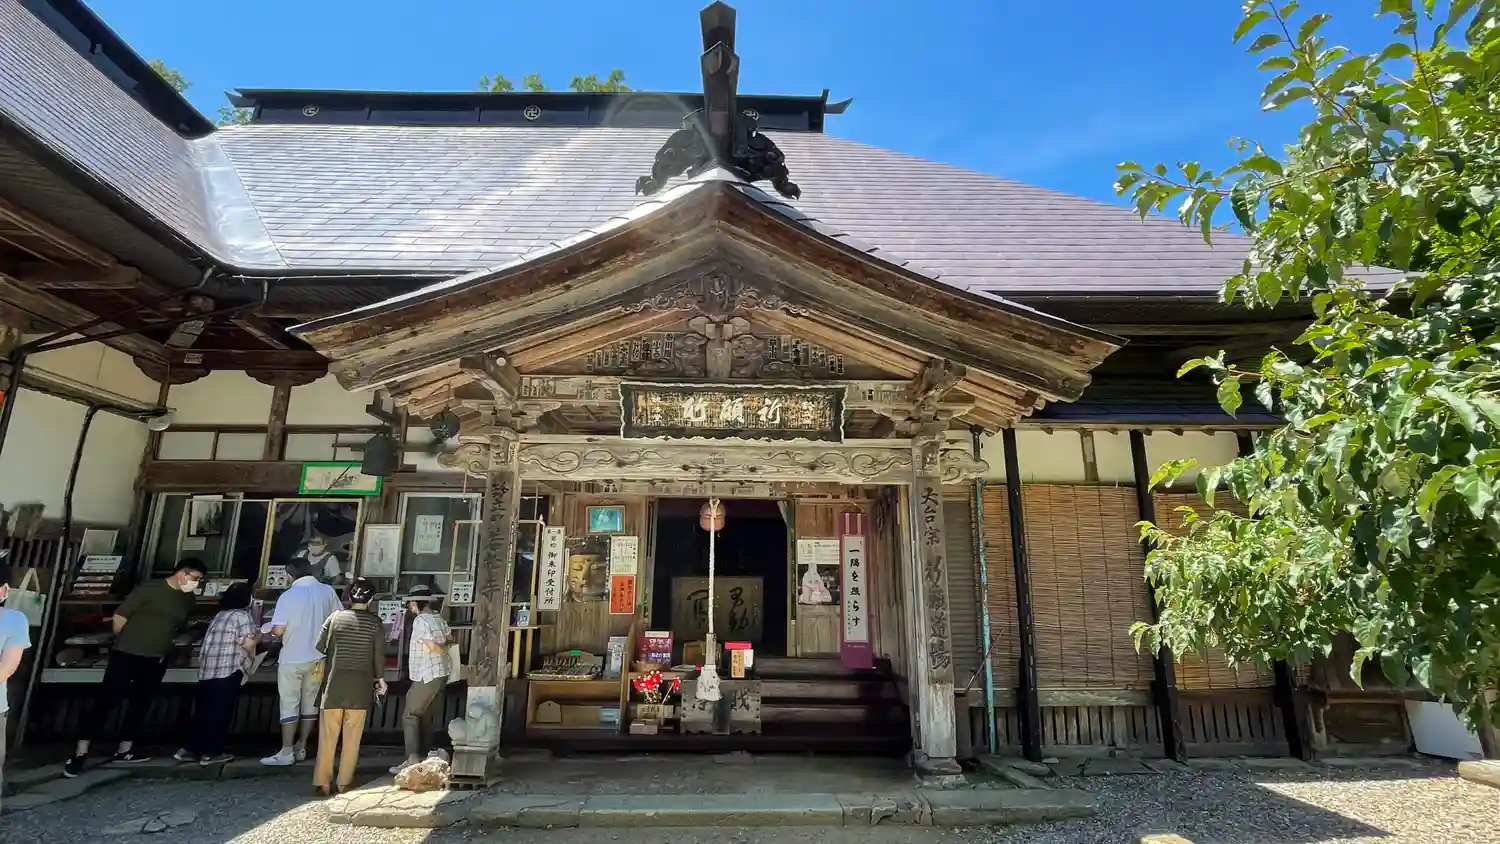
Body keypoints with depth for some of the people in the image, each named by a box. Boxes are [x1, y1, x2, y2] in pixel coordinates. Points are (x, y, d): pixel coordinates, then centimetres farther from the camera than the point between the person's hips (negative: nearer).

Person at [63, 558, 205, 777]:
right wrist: (126, 642, 5)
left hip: (155, 661, 6)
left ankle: (124, 751, 21)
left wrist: (162, 646, 13)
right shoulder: (149, 589, -11)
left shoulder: (189, 600, 6)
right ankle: (80, 753, 2)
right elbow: (119, 617, -5)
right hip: (126, 655, -5)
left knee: (140, 705, 11)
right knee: (106, 701, -6)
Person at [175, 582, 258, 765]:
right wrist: (257, 638, 6)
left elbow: (224, 642, 19)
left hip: (206, 671, 8)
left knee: (203, 710, 14)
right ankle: (211, 752, 6)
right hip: (228, 672, -7)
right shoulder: (242, 615, -7)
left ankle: (189, 749, 17)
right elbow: (247, 644, -13)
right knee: (221, 712, 1)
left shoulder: (219, 616, 18)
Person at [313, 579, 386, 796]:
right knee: (352, 736, 7)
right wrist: (380, 678, 11)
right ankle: (344, 782, 11)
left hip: (335, 681, 1)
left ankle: (322, 782, 11)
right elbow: (379, 654, -2)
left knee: (328, 735, 9)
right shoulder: (375, 622, -3)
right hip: (361, 684, -1)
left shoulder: (335, 617, 0)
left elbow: (319, 647, 2)